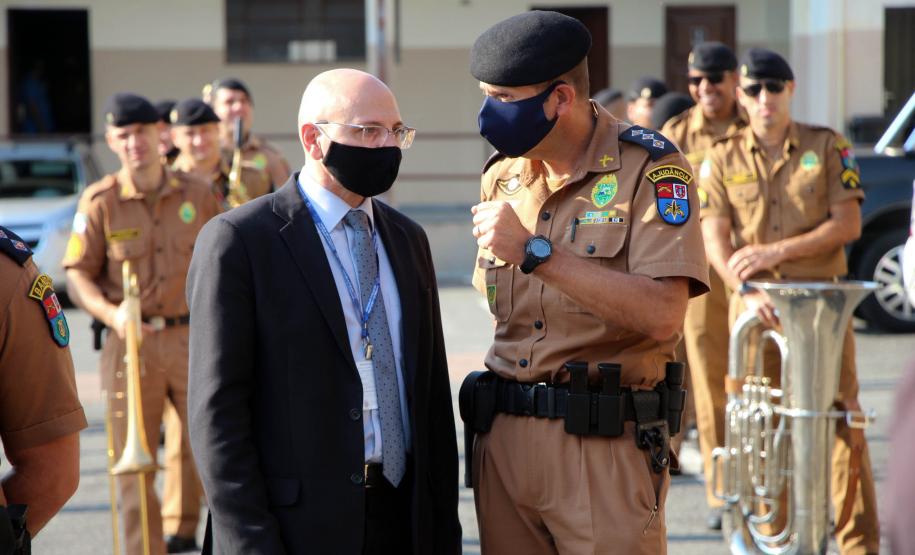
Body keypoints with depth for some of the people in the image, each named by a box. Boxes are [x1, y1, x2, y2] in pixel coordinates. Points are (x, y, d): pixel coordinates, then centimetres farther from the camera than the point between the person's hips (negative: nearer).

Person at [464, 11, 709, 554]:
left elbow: (661, 317, -20)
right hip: (505, 440, 6)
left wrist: (535, 251, -21)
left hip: (604, 447, -5)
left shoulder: (649, 168, -8)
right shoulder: (502, 177, 11)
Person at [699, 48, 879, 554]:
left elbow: (848, 224, -3)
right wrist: (746, 291, -19)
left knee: (840, 415, -3)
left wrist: (777, 251, -12)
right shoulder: (722, 160, 6)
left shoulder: (827, 147, 4)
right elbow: (714, 239, -2)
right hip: (756, 302, 1)